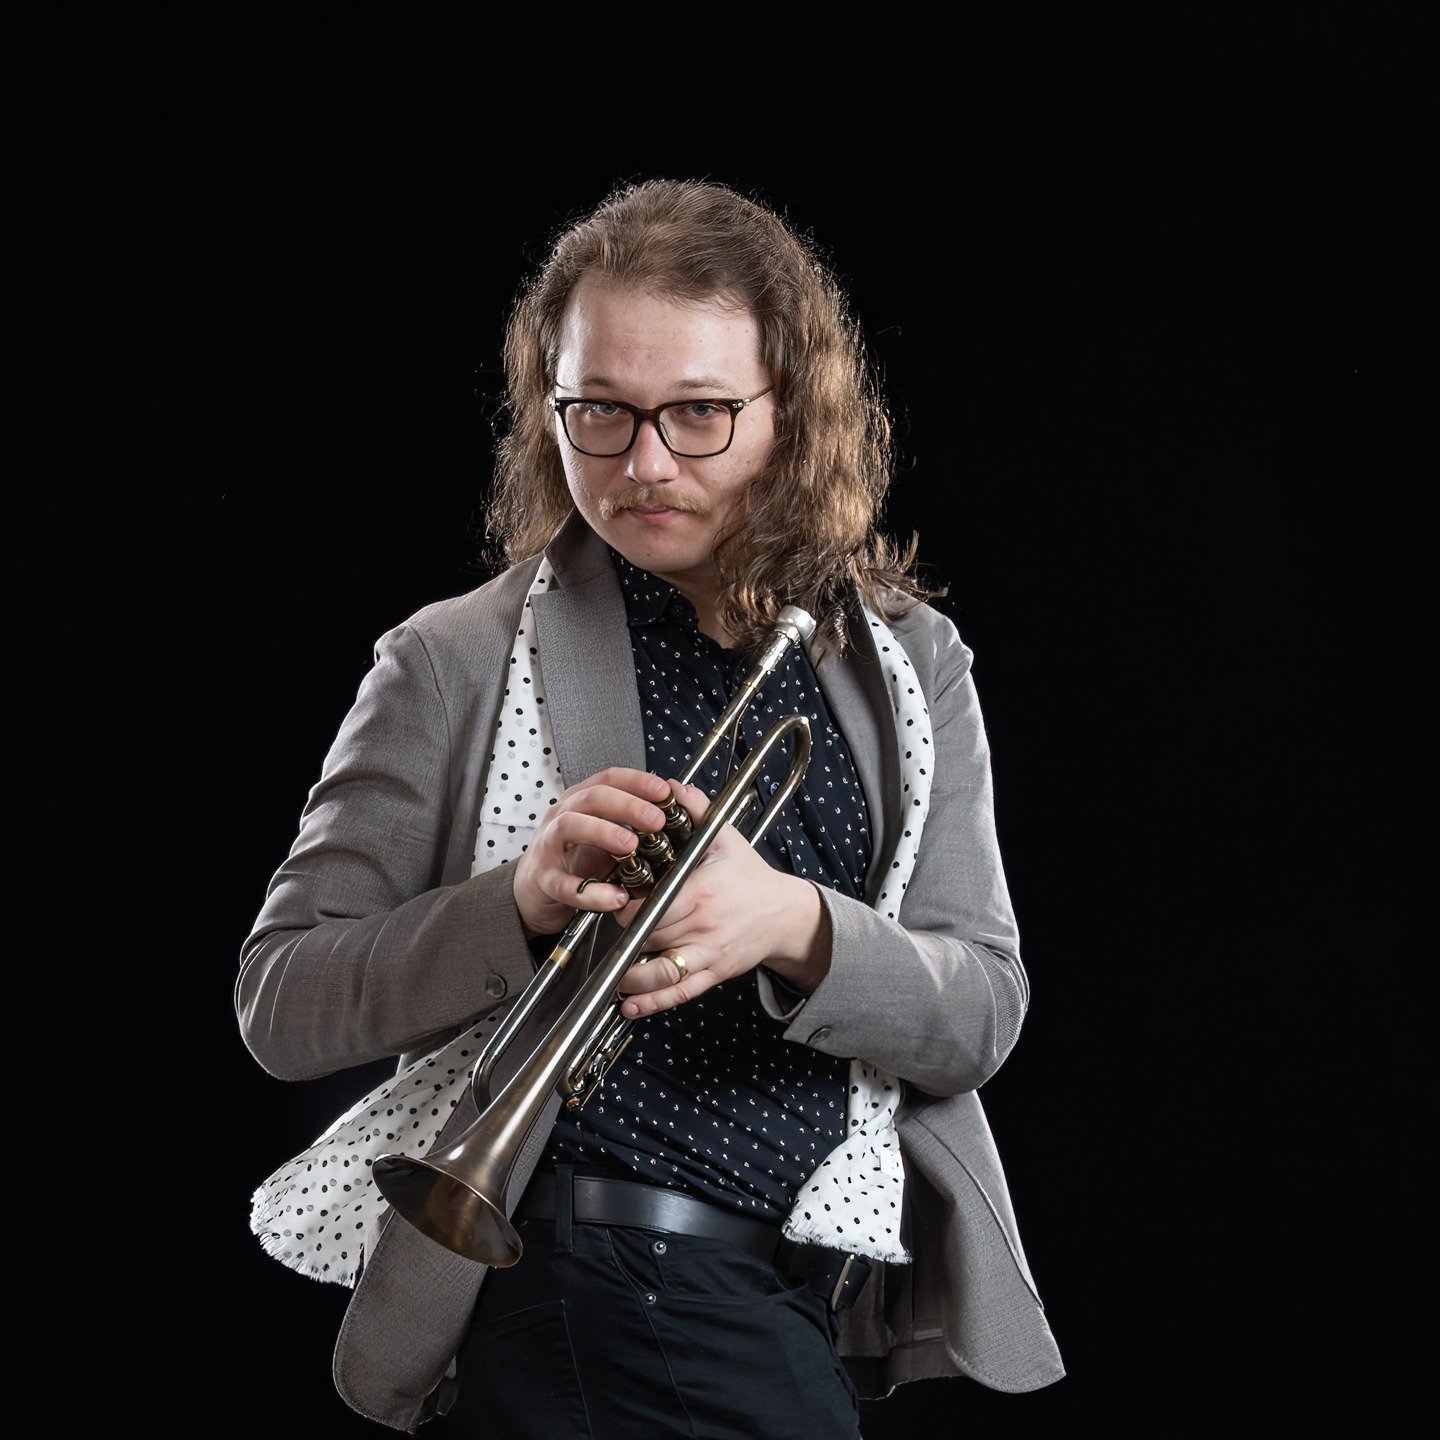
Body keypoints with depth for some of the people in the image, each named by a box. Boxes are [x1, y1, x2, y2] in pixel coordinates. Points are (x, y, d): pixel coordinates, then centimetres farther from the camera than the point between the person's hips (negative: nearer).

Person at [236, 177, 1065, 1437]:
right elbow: (281, 1004, -6)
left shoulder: (911, 665, 8)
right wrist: (518, 907, -24)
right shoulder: (455, 668, -3)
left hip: (822, 1303, 5)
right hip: (598, 1285, -5)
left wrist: (796, 928, -22)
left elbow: (980, 1015, 0)